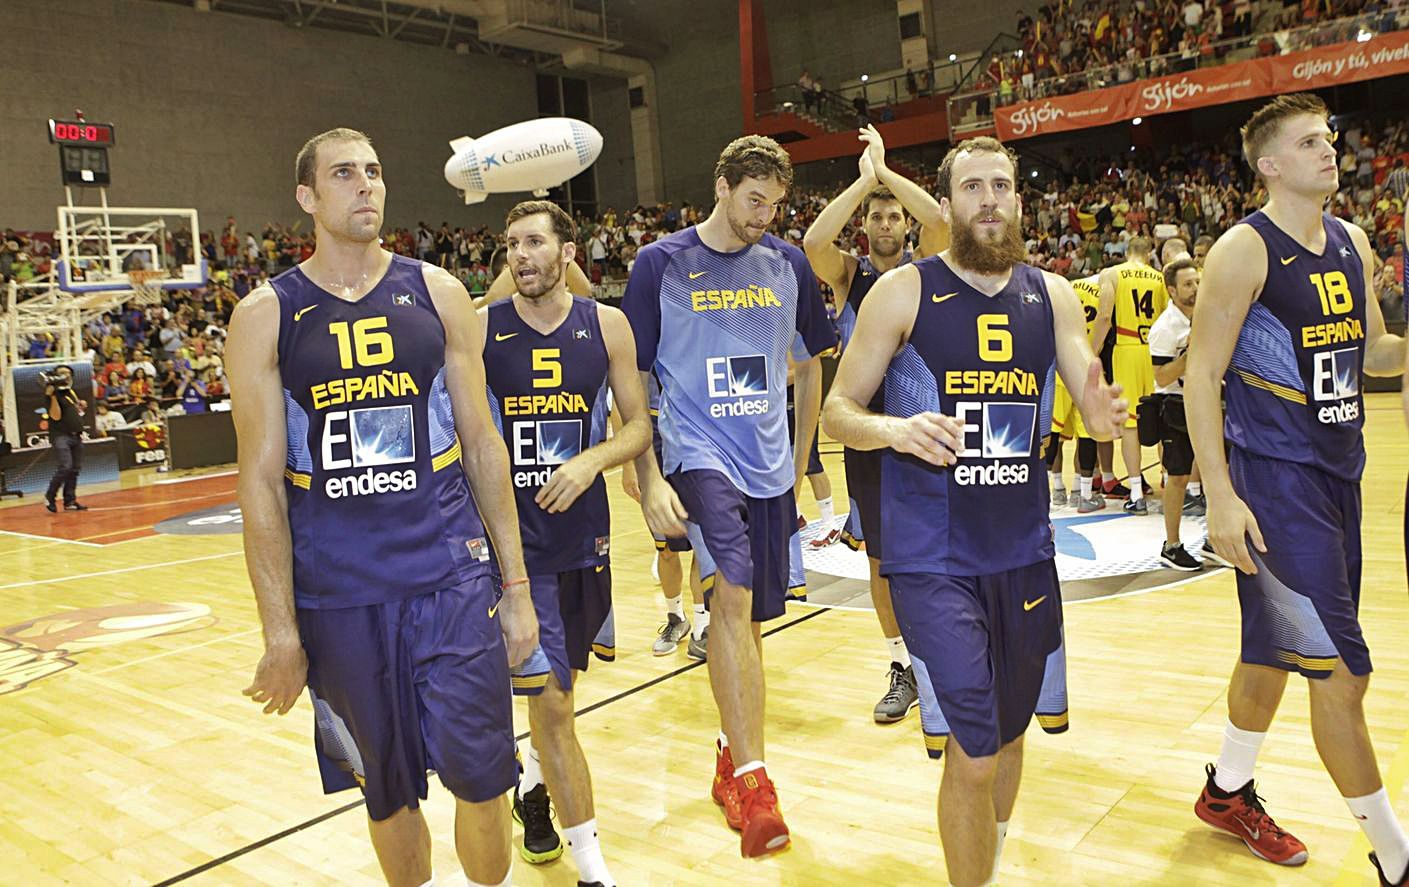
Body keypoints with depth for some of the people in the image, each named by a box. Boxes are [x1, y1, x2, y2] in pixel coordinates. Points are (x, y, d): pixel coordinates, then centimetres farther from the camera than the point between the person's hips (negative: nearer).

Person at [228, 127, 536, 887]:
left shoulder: (436, 294, 4)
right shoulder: (265, 316, 0)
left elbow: (482, 443, 5)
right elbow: (261, 481, -1)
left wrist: (516, 584, 3)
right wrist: (280, 632, -4)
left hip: (453, 574, 1)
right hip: (338, 595, 0)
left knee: (480, 776, 1)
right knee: (388, 792, 12)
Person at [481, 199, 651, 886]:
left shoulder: (606, 326, 0)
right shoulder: (480, 330, -5)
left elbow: (638, 425, 3)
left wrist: (592, 460, -16)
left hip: (584, 533, 3)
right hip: (511, 539, -3)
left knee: (560, 682, 19)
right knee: (550, 702, -4)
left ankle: (533, 784, 49)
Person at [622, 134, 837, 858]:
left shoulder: (787, 264, 7)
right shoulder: (662, 263, -3)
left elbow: (811, 360, 18)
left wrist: (801, 456, 16)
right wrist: (648, 480, -10)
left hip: (770, 465, 4)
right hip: (699, 456, -4)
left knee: (749, 616, 11)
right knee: (733, 595, -24)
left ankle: (730, 757, 30)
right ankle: (752, 781, -19)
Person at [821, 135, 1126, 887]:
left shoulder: (1052, 296, 6)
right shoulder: (904, 292, -5)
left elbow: (1092, 400, 2)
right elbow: (837, 411, -4)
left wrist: (1104, 417, -22)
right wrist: (895, 429, -25)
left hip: (1024, 552, 5)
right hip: (933, 559, -4)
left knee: (1009, 736, 18)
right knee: (973, 754, -8)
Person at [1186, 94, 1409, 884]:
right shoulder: (1245, 250, -12)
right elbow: (1201, 375, -15)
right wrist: (1220, 495, -21)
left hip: (1339, 473, 8)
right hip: (1275, 482, -8)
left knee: (1275, 650, 18)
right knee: (1343, 671, -4)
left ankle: (1229, 791, 36)